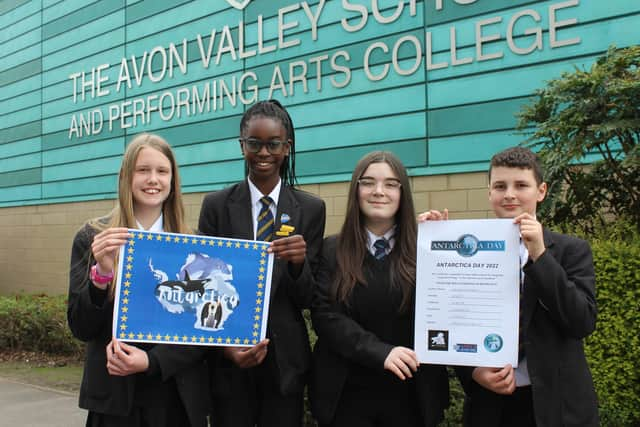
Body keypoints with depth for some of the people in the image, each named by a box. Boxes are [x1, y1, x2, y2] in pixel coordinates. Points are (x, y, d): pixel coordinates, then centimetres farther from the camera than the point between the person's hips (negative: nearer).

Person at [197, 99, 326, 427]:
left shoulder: (310, 209, 0)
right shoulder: (216, 205, 0)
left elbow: (307, 299, -1)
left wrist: (299, 262, -21)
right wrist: (225, 344, -15)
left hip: (286, 359, 0)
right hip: (229, 358, 0)